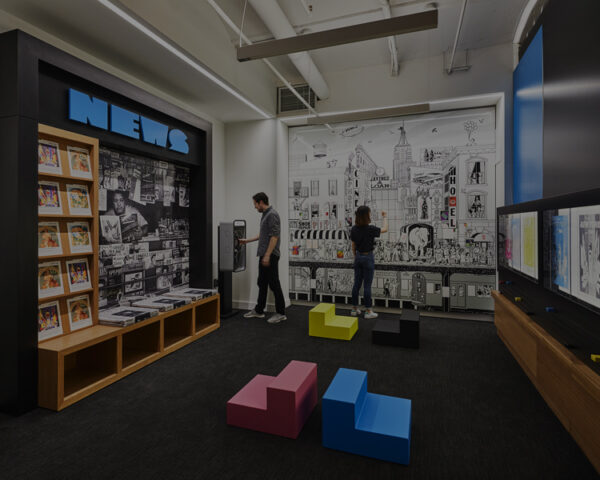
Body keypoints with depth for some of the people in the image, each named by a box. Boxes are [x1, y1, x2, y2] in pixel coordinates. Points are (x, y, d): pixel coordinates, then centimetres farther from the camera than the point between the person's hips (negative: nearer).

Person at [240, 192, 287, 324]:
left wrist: (267, 255, -25)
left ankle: (281, 313, 6)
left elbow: (274, 236, -23)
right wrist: (248, 240, 29)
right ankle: (259, 310, 24)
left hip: (270, 256, -10)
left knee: (274, 284, -3)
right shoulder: (265, 215, 16)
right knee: (262, 283, 14)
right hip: (264, 255, 10)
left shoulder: (272, 215, -17)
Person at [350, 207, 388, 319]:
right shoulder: (371, 229, -18)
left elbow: (353, 246, 5)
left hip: (358, 257, 5)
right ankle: (368, 311, 10)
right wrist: (385, 217, 17)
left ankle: (354, 309, 19)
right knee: (367, 285, 1)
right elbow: (385, 229, 1)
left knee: (357, 284, 11)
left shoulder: (354, 229, -3)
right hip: (368, 257, -5)